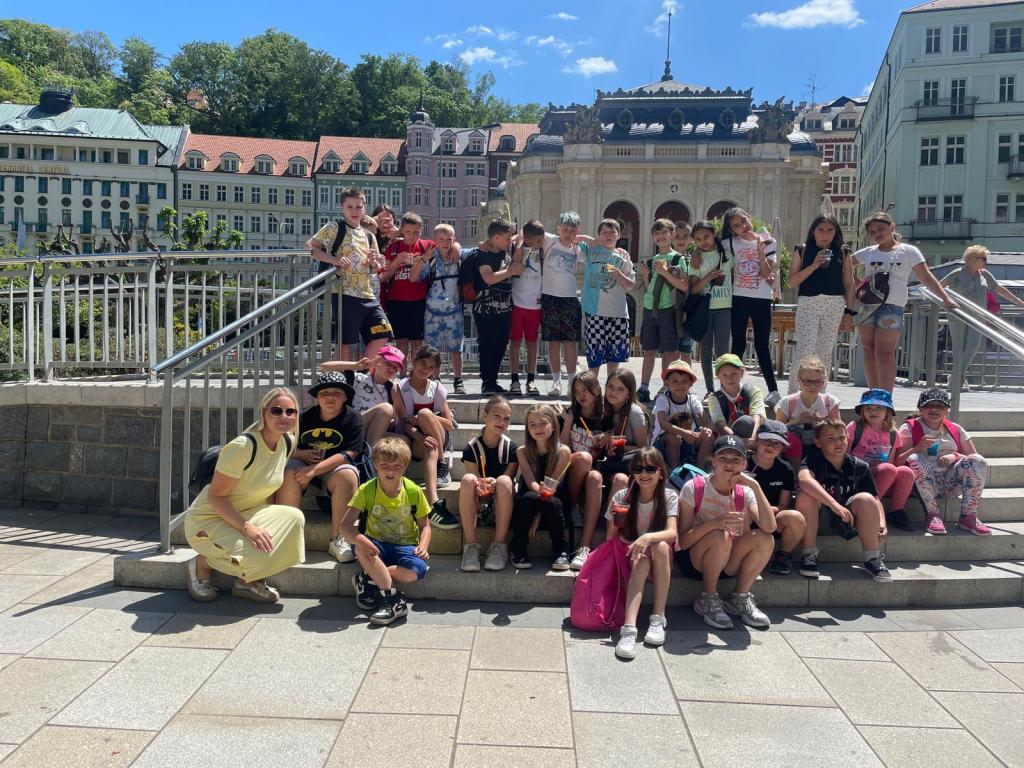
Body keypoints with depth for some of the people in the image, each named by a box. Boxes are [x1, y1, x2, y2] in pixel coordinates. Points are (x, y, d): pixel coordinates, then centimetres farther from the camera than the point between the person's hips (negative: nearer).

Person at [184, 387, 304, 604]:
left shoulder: (287, 442, -3)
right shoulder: (242, 447, -26)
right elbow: (215, 496, -23)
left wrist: (272, 520, -2)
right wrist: (247, 527, -31)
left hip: (246, 514, 7)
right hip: (208, 519, -7)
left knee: (294, 518, -20)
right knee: (257, 555, -31)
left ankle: (248, 581, 0)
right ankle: (201, 564, 2)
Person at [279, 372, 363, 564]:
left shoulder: (352, 418, -6)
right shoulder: (306, 417, 5)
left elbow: (348, 455, -17)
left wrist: (314, 470, -26)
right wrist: (301, 454, -15)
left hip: (335, 469, -2)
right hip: (305, 464, 3)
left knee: (347, 476, -35)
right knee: (288, 474, -29)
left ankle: (337, 540, -28)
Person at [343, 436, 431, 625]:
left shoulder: (414, 492, -7)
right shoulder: (366, 490, -10)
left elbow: (424, 526, 4)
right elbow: (346, 525, -15)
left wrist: (423, 546, -17)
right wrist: (361, 540, -36)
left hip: (405, 546, 0)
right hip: (377, 545, 0)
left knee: (417, 569, -32)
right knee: (362, 549, -35)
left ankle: (368, 578, -14)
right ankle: (392, 596, -26)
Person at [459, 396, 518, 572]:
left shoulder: (511, 448, 1)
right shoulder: (471, 448, -1)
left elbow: (507, 484, -4)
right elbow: (475, 483, -6)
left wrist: (494, 485, -27)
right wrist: (482, 488, -30)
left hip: (501, 509, 0)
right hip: (477, 507, 0)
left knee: (503, 480, -31)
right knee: (467, 479, -29)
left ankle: (499, 546, -20)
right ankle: (471, 546, -24)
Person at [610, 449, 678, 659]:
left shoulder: (669, 497, -6)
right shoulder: (622, 497, -5)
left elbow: (672, 533, -22)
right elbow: (611, 538, 0)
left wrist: (648, 538, -40)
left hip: (660, 560, 1)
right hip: (629, 557, -1)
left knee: (660, 546, -34)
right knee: (641, 562, -36)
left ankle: (658, 618, -29)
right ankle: (629, 629, -52)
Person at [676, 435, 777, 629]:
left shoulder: (744, 492, -5)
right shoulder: (694, 488, -15)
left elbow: (769, 528, -22)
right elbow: (683, 540, -20)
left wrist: (755, 487, -27)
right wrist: (715, 523, -36)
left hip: (727, 563, 4)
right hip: (693, 560, -4)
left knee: (765, 539, -21)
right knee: (721, 537, -34)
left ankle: (740, 599, -3)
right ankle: (708, 600, -12)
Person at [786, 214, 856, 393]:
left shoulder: (842, 254, 11)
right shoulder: (804, 251, 7)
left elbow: (849, 285, 10)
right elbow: (792, 282, 0)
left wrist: (849, 312, 3)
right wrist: (814, 265, -11)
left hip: (835, 306, 2)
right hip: (808, 304, -2)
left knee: (826, 352, 6)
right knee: (804, 350, -8)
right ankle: (792, 394, -4)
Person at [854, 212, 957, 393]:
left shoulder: (908, 251, 6)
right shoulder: (868, 252, 14)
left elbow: (926, 277, 2)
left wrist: (945, 298, -6)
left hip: (892, 306, -4)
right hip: (865, 304, 4)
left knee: (884, 353, -11)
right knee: (869, 351, 4)